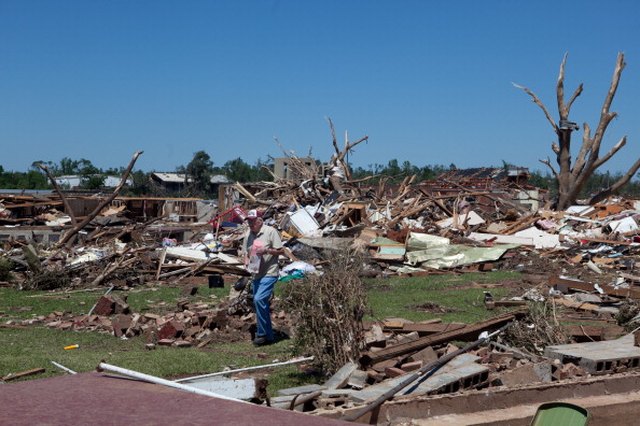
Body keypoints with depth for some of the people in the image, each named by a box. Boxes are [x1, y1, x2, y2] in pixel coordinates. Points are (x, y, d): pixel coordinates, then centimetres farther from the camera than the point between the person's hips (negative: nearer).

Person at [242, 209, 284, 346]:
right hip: (255, 274, 8)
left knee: (259, 299, -22)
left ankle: (262, 333, -12)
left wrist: (267, 250, -22)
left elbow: (281, 250, -9)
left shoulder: (270, 231, -9)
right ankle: (268, 335, 24)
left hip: (269, 274, -8)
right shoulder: (248, 234, 10)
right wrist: (246, 262, -1)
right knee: (260, 303, 12)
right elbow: (246, 253, 20)